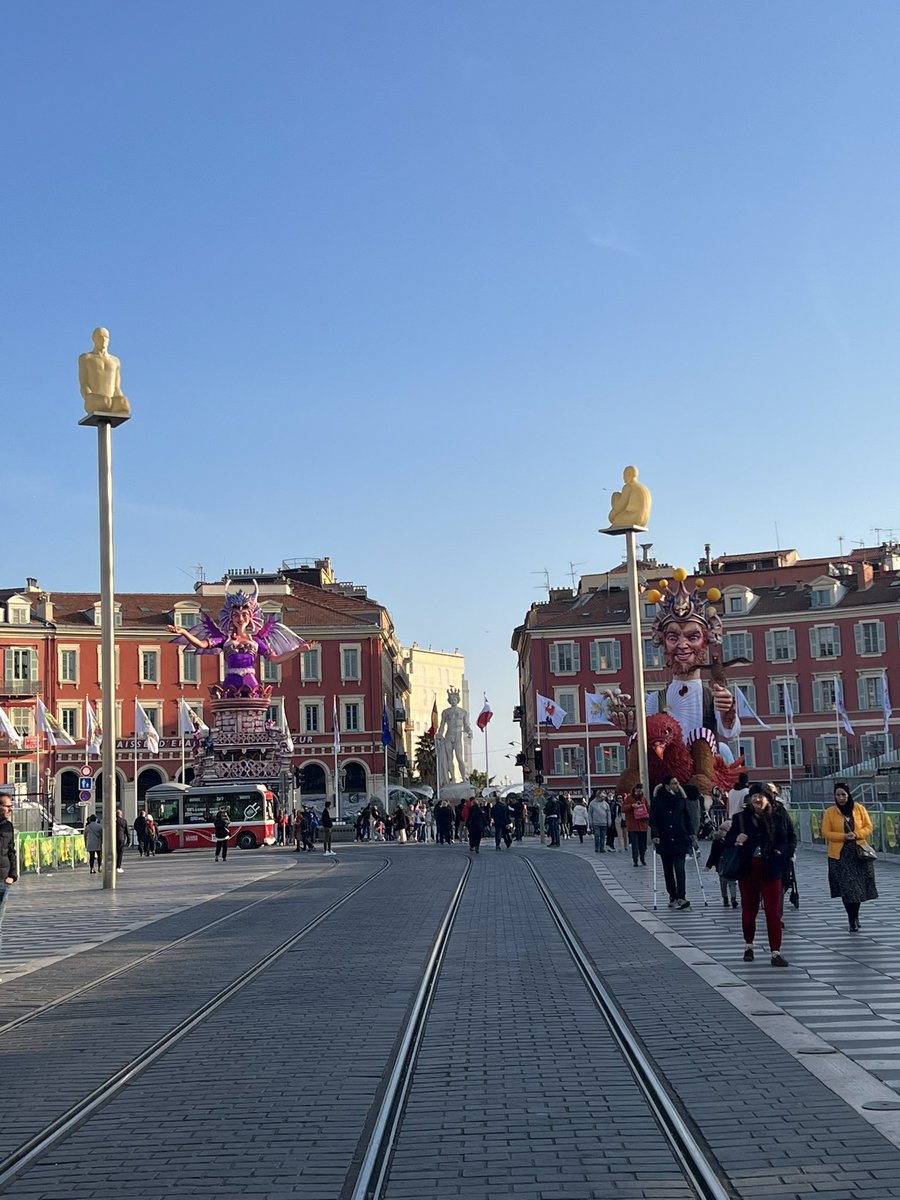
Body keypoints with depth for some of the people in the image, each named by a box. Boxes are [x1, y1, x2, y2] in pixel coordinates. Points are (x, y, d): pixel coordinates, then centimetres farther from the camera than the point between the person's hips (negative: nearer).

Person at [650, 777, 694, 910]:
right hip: (664, 841, 0)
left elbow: (687, 817, 13)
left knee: (679, 869, -10)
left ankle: (681, 898, -16)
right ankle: (672, 897, 17)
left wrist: (690, 833, 6)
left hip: (680, 840, 0)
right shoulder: (657, 800, -2)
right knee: (668, 871, 7)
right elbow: (653, 819, -2)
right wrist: (655, 835, -13)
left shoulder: (681, 798, 6)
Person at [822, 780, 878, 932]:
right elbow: (825, 833, -4)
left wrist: (856, 834, -14)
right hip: (840, 855, -1)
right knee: (846, 888, -4)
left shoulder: (859, 808, 3)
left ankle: (855, 917, 21)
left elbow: (868, 827, 5)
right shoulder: (830, 812, -2)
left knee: (859, 886, 3)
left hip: (859, 853, 2)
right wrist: (843, 836, -17)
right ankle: (853, 920, 4)